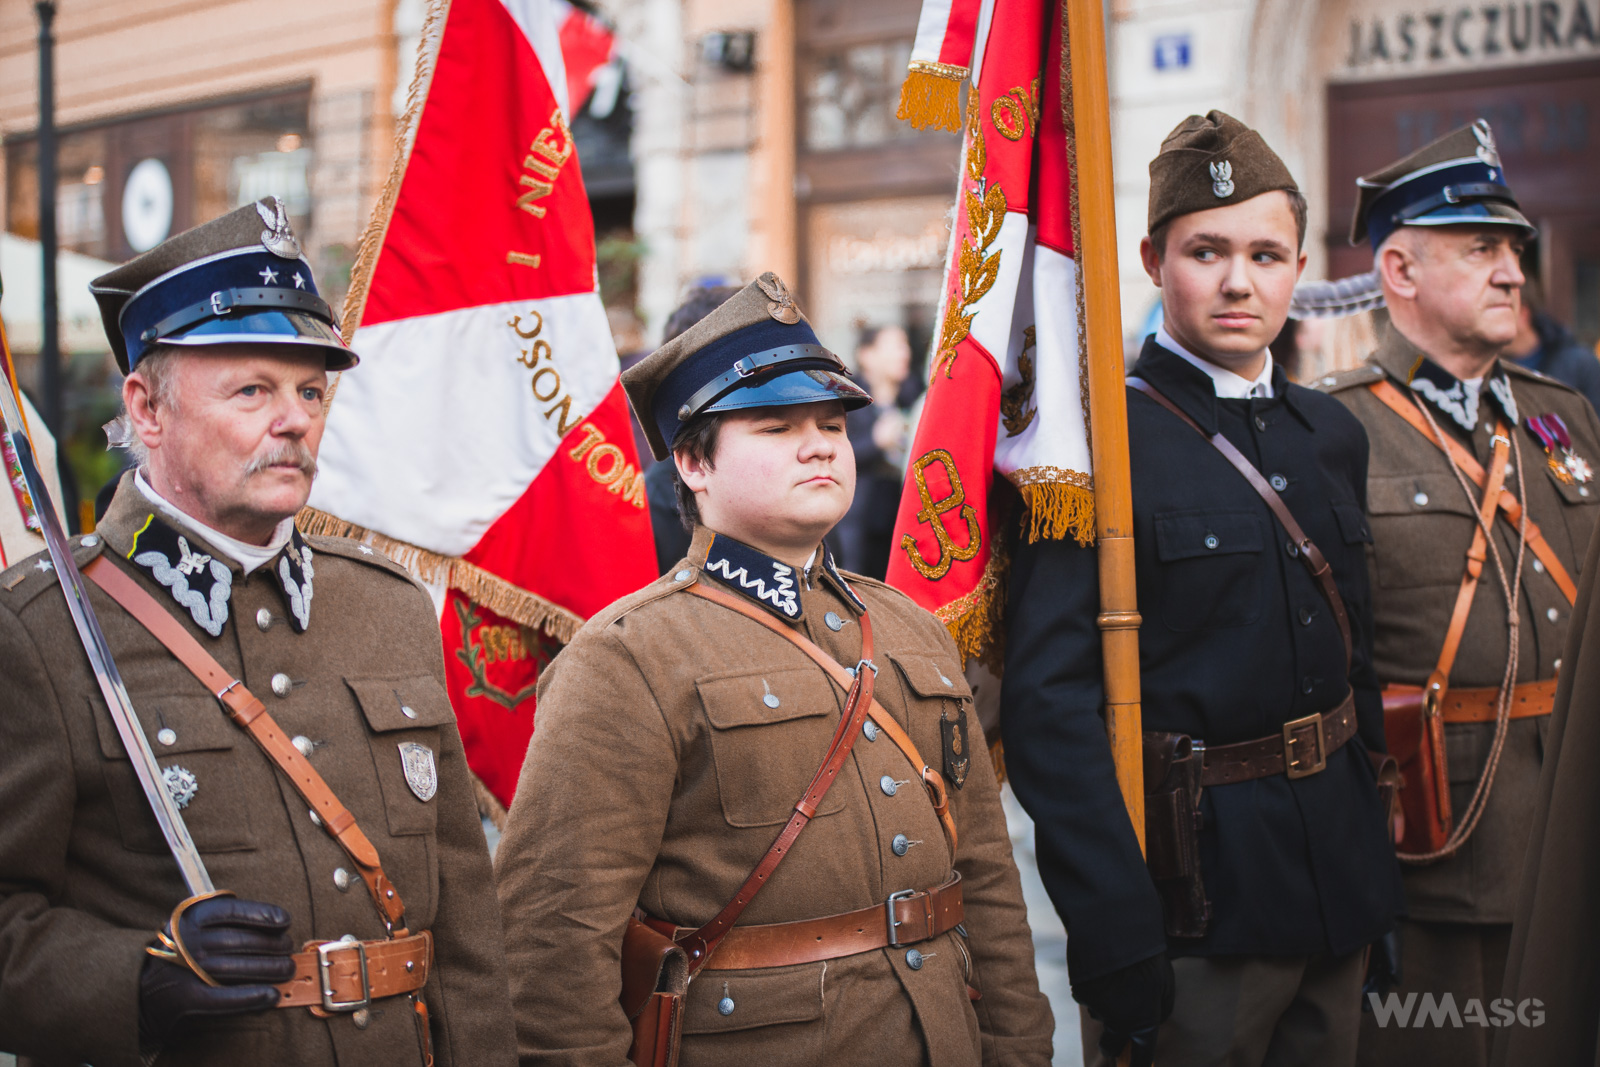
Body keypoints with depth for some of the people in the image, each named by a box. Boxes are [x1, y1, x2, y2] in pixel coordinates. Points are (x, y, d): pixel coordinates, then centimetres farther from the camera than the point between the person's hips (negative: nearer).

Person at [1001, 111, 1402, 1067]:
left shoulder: (1334, 434, 10)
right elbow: (1050, 701, -18)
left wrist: (1378, 835, 13)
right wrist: (1114, 934, -23)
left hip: (1341, 876, 7)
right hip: (1195, 893, -7)